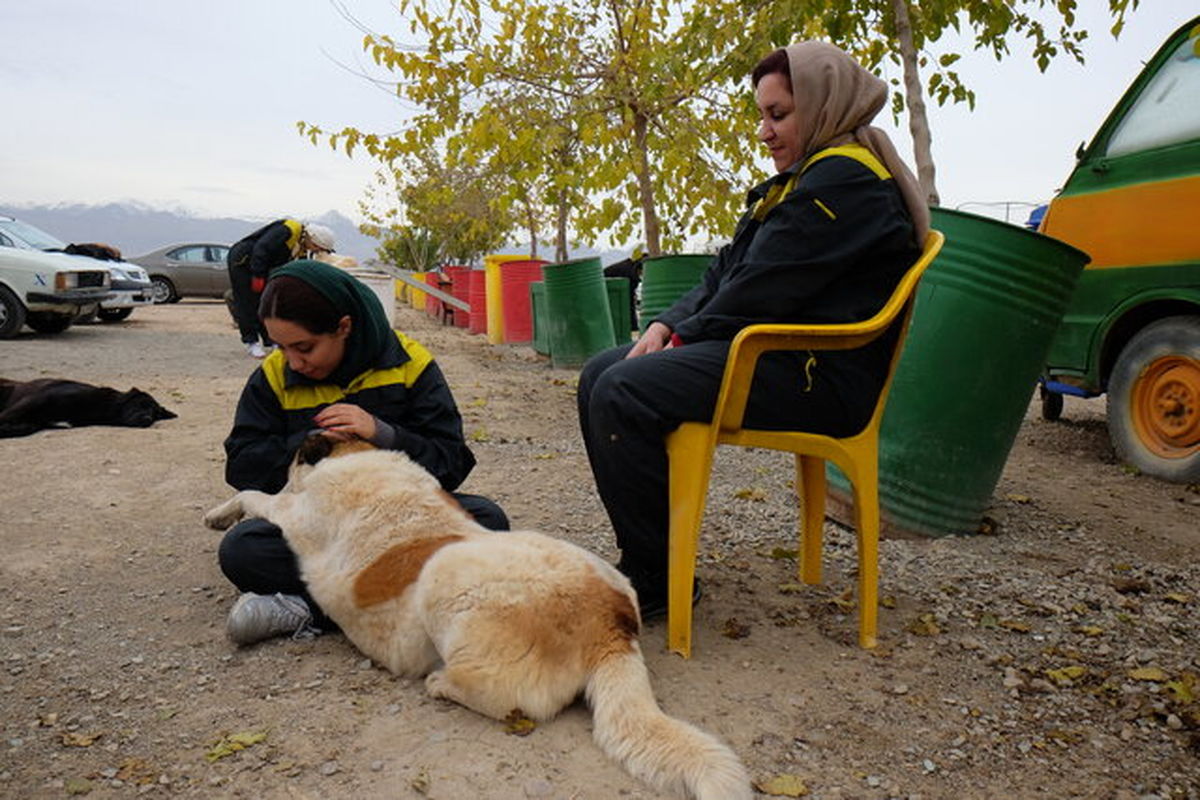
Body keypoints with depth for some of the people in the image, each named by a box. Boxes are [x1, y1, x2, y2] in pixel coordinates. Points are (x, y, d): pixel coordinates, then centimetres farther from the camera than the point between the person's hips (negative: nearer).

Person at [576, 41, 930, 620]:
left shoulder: (844, 181, -12)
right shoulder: (808, 178, 22)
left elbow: (762, 290, -19)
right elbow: (729, 269, 18)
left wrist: (689, 335, -6)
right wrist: (669, 323, 3)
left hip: (818, 374, -11)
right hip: (777, 353, 11)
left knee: (624, 394, -26)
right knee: (600, 375, 4)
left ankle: (655, 581, -13)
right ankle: (643, 558, 5)